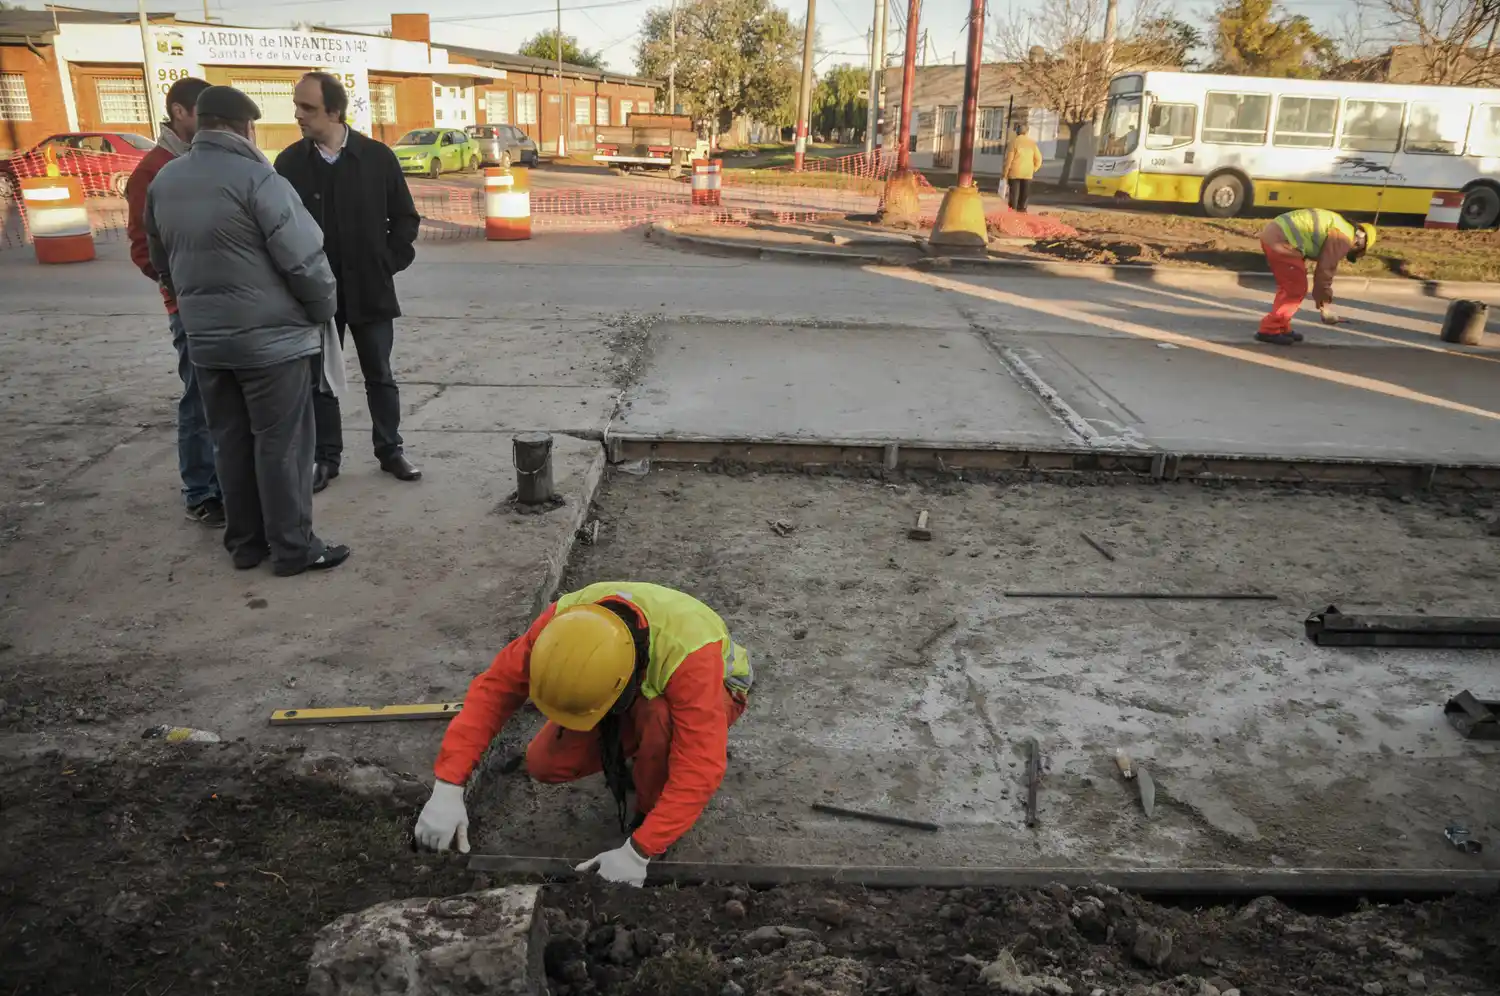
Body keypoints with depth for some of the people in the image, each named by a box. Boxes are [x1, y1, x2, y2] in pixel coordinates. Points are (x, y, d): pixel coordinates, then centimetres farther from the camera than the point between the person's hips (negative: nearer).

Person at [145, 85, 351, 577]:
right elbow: (304, 259, -16)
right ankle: (293, 547, 8)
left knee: (231, 440, 15)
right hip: (271, 336, -6)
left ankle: (244, 541, 23)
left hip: (204, 337, 7)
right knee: (281, 442, 1)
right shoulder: (255, 178, -14)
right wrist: (322, 311, -1)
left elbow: (162, 263, 17)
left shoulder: (163, 181, 9)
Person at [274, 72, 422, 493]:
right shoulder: (289, 163, -2)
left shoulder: (377, 157, -3)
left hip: (369, 290, -1)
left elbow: (405, 217, 4)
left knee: (380, 376, 9)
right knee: (319, 379, 8)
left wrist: (389, 262, -4)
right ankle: (327, 458, 19)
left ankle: (390, 450, 22)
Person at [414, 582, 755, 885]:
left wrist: (636, 852, -43)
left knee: (659, 718, -39)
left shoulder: (688, 653, -44)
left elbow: (701, 769, -43)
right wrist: (447, 789, -32)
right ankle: (649, 751, 12)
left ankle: (653, 811, -10)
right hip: (644, 687, 5)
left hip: (708, 691, -4)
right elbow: (493, 689, -26)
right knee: (545, 763, -10)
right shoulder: (565, 620, -32)